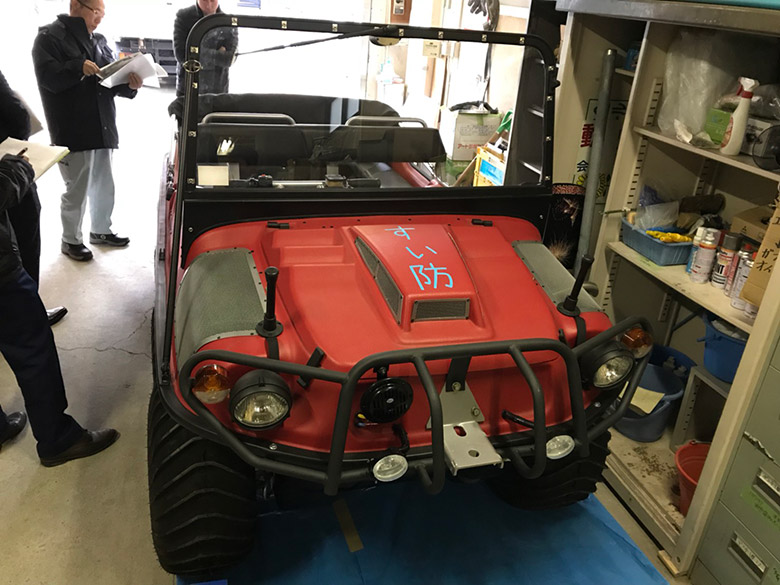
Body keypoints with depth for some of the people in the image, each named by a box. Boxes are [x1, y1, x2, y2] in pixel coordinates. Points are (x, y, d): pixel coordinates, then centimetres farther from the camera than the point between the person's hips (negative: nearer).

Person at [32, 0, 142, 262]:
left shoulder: (98, 41, 16)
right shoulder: (49, 37, -5)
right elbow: (48, 77, -16)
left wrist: (130, 85, -9)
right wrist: (79, 67, -28)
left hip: (102, 128, 7)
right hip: (72, 132, -6)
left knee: (104, 186, 15)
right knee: (77, 190, 1)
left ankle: (101, 230, 32)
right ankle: (70, 240, 17)